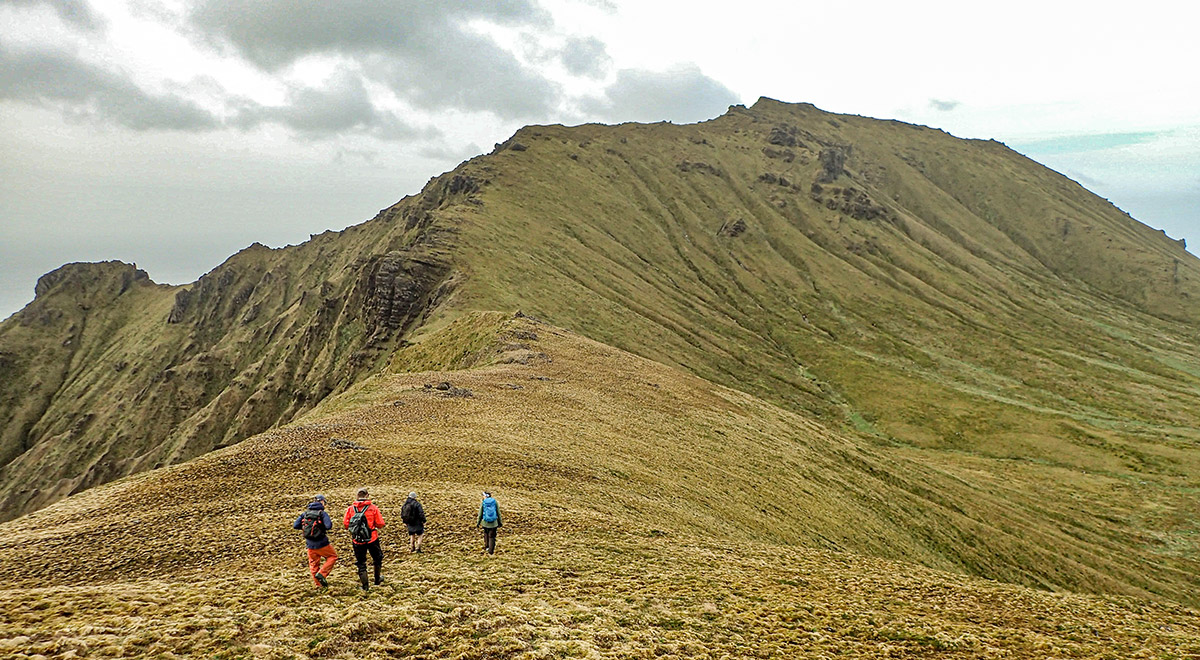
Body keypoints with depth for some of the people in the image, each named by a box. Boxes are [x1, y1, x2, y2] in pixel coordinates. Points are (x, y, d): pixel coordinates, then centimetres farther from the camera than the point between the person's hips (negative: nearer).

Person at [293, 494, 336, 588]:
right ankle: (321, 574, -1)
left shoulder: (305, 513, 4)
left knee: (313, 564, 17)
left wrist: (305, 527, 15)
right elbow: (328, 526, -24)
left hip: (310, 544, 5)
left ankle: (320, 584, 22)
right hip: (321, 544, -5)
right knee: (332, 556, 15)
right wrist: (331, 523, -2)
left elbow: (295, 526, 2)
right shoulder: (322, 513, -12)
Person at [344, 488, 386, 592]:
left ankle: (365, 586, 12)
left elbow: (346, 524, -3)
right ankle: (377, 579, 36)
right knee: (377, 559, 23)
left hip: (357, 540, 1)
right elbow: (380, 524, -9)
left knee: (361, 563, 11)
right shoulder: (373, 508, -8)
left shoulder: (350, 508, -4)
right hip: (372, 539, -1)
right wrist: (384, 525, 14)